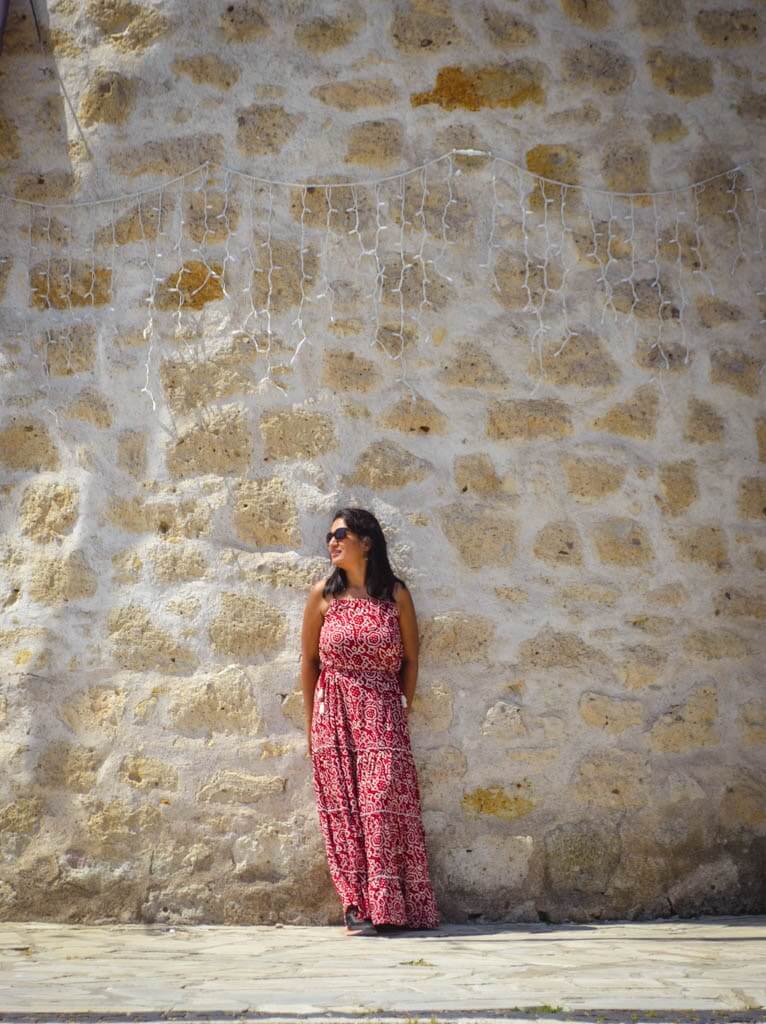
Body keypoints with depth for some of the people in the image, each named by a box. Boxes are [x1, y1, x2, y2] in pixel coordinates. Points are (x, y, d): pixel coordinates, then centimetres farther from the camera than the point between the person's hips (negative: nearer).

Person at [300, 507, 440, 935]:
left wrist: (404, 710, 5)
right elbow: (309, 660, 8)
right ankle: (357, 905, 0)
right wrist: (312, 722, 8)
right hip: (334, 716, 1)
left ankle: (388, 907, -5)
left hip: (383, 718, -1)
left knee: (384, 801, -8)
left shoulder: (396, 594, 2)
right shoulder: (323, 595, 4)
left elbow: (410, 659, 8)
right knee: (343, 806, -2)